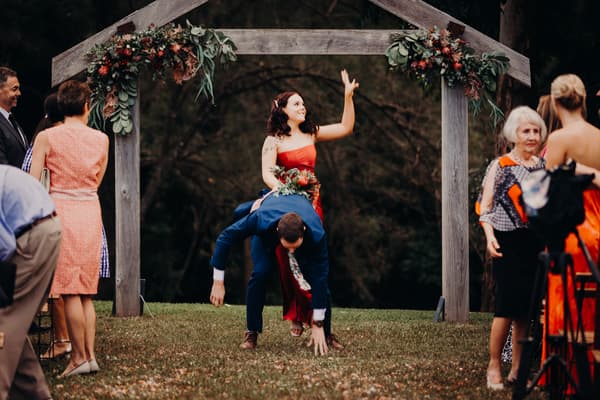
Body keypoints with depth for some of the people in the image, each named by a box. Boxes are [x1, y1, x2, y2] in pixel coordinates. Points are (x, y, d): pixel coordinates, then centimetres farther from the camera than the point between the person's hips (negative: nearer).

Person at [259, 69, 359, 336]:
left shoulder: (311, 134, 11)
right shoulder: (274, 141, -2)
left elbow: (346, 128, 12)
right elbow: (267, 174, -12)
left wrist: (348, 97, 4)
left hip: (311, 203, 4)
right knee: (289, 262, -5)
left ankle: (306, 315, 1)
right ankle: (295, 317, 2)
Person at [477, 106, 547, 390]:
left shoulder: (545, 167, 12)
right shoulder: (500, 166, 0)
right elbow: (485, 207, -3)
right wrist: (490, 236, -18)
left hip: (537, 244, 4)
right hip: (509, 244, -4)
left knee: (527, 307, 4)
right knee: (508, 303, -12)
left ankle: (517, 369, 11)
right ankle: (494, 366, -3)